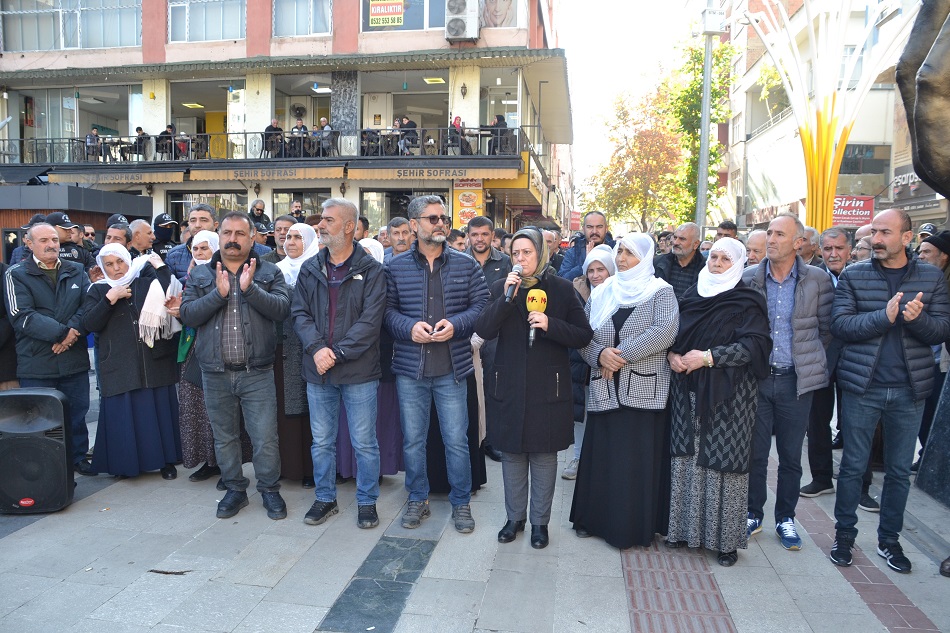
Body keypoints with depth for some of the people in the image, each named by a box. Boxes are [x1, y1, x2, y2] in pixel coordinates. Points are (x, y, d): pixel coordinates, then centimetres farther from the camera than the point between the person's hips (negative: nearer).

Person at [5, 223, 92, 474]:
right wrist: (61, 332, -17)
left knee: (77, 413, 12)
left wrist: (73, 330, -17)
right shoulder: (17, 274, -2)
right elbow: (21, 317, -12)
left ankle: (78, 457, 28)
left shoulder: (76, 271, 10)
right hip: (37, 364, -3)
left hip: (74, 359, 3)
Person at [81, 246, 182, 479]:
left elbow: (173, 297, -9)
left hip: (155, 363, 0)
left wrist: (161, 267, -8)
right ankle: (126, 463, 18)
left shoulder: (148, 284, 9)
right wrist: (110, 299, -13)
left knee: (160, 411, 5)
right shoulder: (98, 291, 9)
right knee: (123, 417, 3)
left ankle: (166, 460, 16)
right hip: (119, 368, 0)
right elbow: (89, 324, -4)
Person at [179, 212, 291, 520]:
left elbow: (281, 309, -13)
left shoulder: (269, 273, 2)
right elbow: (187, 314, -5)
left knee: (265, 438, 2)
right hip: (215, 374, 3)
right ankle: (235, 489, 32)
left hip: (257, 372, -2)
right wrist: (218, 293, -17)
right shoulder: (200, 275, 8)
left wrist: (250, 288, -23)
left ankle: (270, 490, 22)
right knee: (224, 437, 15)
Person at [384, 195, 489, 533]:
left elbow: (481, 304, 0)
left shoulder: (466, 264, 2)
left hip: (452, 369, 0)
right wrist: (409, 326, -16)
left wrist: (455, 324, -15)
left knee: (456, 440, 6)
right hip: (410, 368, 1)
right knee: (412, 439, 12)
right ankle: (418, 498, 32)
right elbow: (387, 309, 2)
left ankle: (461, 502, 26)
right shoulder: (397, 266, 2)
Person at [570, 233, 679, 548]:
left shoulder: (660, 291, -1)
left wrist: (623, 354, -18)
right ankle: (596, 518, 23)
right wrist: (600, 354, -13)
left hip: (644, 390, -3)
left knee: (639, 459, 1)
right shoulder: (601, 292, 12)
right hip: (605, 390, 4)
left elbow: (665, 331, -17)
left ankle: (635, 525, 15)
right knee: (600, 455, 8)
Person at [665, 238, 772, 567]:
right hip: (687, 389, 5)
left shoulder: (748, 302, -3)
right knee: (687, 456, 6)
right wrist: (672, 355, -5)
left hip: (727, 394, -4)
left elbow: (754, 345, -13)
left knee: (723, 460, -2)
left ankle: (726, 538, 10)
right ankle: (686, 527, 19)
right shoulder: (691, 296, 12)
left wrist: (709, 357, -18)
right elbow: (673, 334, 16)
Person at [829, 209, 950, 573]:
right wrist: (884, 316, -24)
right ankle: (844, 533, 22)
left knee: (900, 470, 13)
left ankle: (889, 539, 28)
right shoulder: (853, 276, -1)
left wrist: (918, 318, -22)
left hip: (910, 390, 2)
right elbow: (840, 325, -11)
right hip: (862, 386, -2)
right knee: (853, 465, 7)